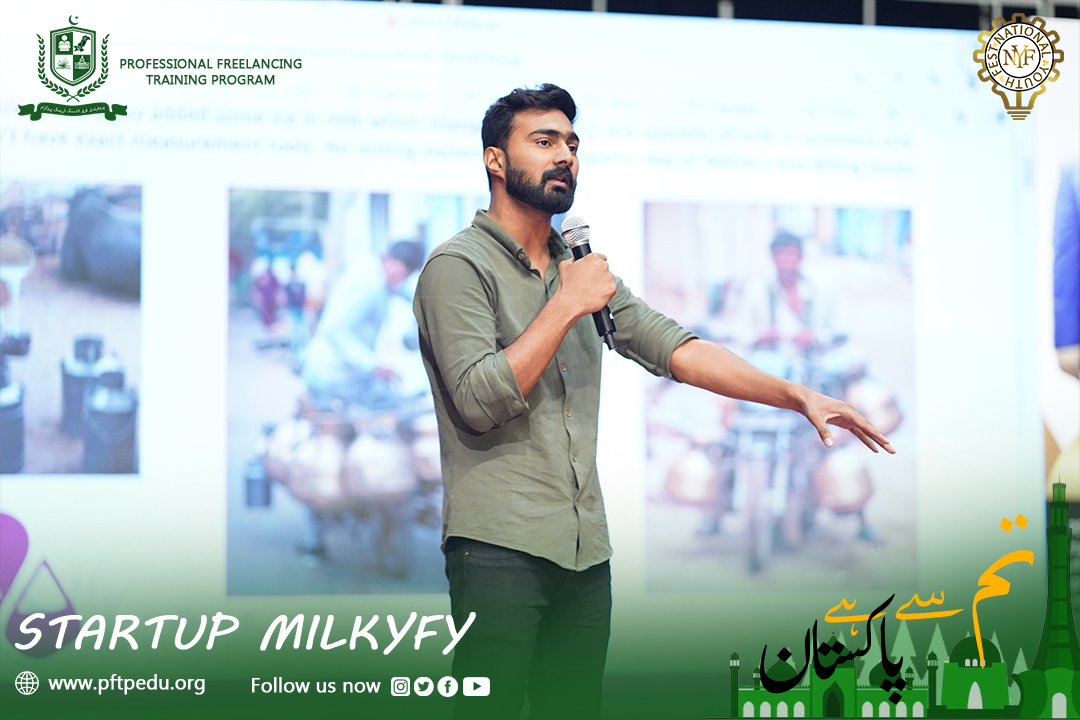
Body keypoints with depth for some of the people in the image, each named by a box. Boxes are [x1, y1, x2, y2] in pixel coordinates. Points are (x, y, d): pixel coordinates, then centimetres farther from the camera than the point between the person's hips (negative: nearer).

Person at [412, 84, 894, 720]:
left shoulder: (583, 270, 19)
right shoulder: (459, 266, -3)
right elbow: (479, 400, -15)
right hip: (500, 547, -7)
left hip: (586, 548, 7)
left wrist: (799, 396, 3)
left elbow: (676, 349, 12)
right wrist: (567, 306, -13)